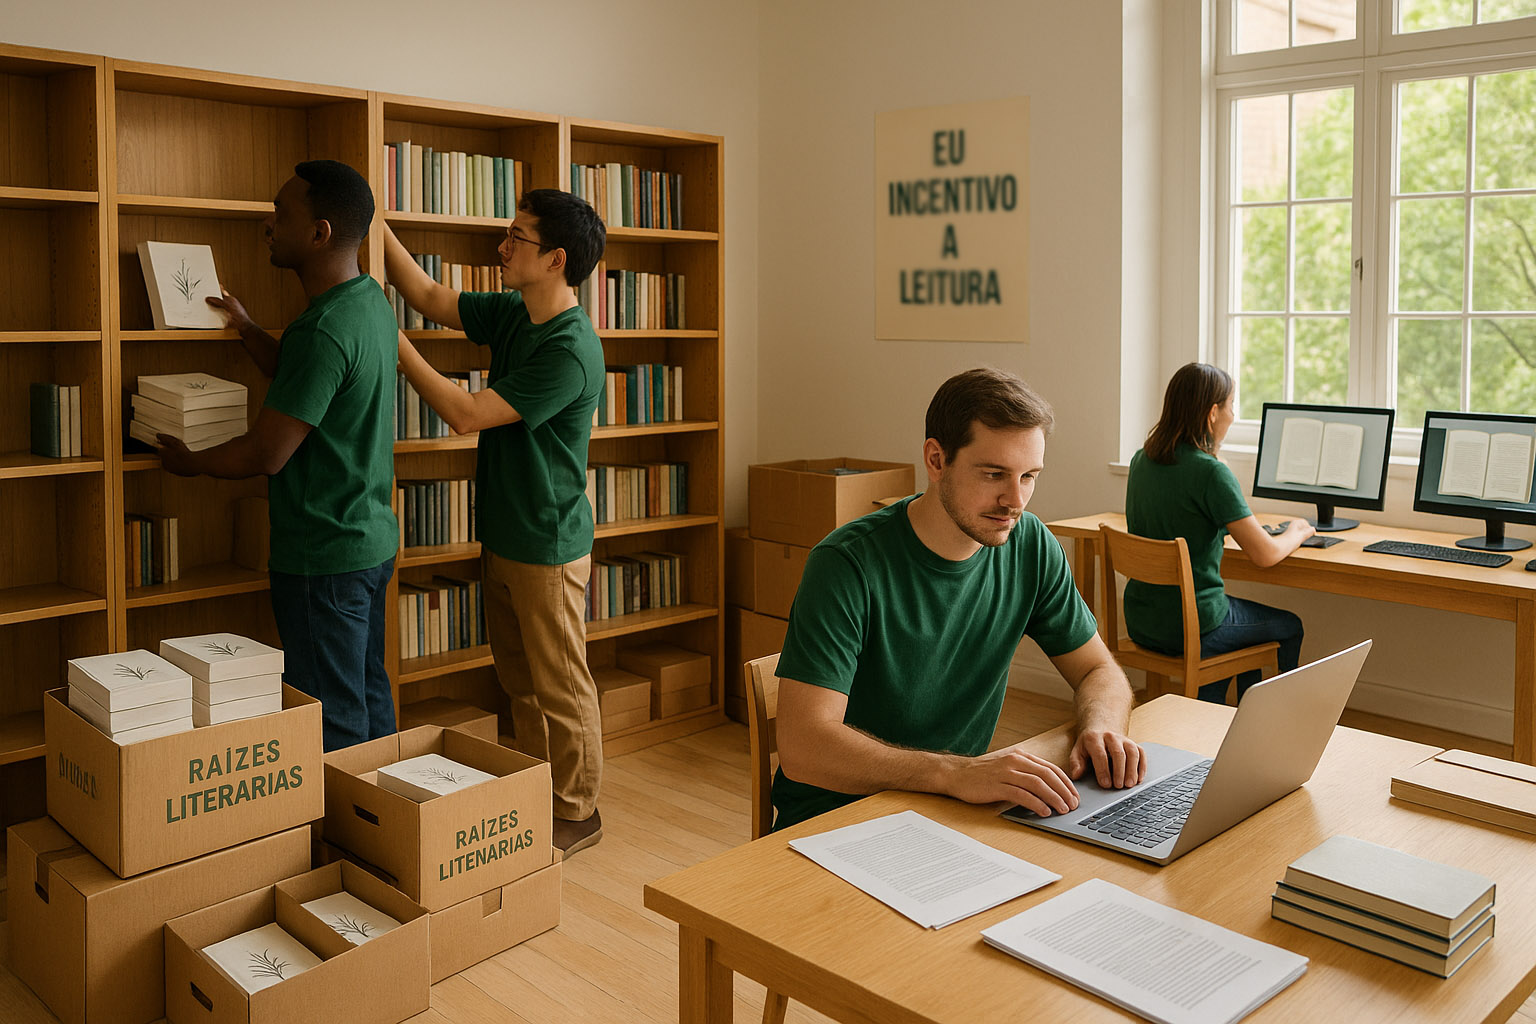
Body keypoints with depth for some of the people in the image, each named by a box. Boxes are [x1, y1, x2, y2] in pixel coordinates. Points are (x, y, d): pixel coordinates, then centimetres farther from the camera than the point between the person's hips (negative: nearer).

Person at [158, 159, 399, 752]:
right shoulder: (370, 300, 7)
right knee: (370, 703, 19)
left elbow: (266, 454, -19)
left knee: (334, 728, 2)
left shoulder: (323, 330, -24)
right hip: (372, 540, 10)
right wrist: (247, 331, 18)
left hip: (324, 558, -10)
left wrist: (188, 463, -2)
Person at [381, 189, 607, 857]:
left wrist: (397, 347, -16)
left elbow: (467, 414, -23)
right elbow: (430, 298, 13)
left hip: (547, 547, -9)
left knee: (562, 690, 5)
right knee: (519, 683, 19)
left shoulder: (570, 350, -24)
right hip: (502, 536, 9)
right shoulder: (511, 313, 4)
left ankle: (578, 813, 21)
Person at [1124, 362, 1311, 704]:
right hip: (1191, 629, -7)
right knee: (1290, 627, 22)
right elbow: (1265, 554, -18)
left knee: (1240, 617, 34)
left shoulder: (1141, 460, 1)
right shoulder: (1210, 472, -21)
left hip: (1140, 623, 7)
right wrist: (1297, 532, 3)